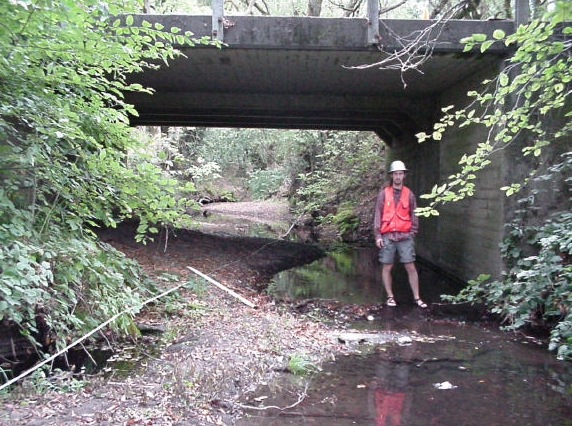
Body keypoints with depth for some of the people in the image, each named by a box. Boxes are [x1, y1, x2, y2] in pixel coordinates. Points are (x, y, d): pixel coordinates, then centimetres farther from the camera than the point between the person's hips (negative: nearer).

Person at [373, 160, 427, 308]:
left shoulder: (409, 194, 7)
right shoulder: (384, 193, 3)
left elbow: (414, 215, 10)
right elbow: (378, 214, 2)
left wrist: (413, 232, 1)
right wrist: (378, 235, -2)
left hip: (405, 236, 1)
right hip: (387, 236, 0)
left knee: (411, 267, 1)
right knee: (387, 267, 5)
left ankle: (417, 298, 10)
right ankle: (390, 297, 18)